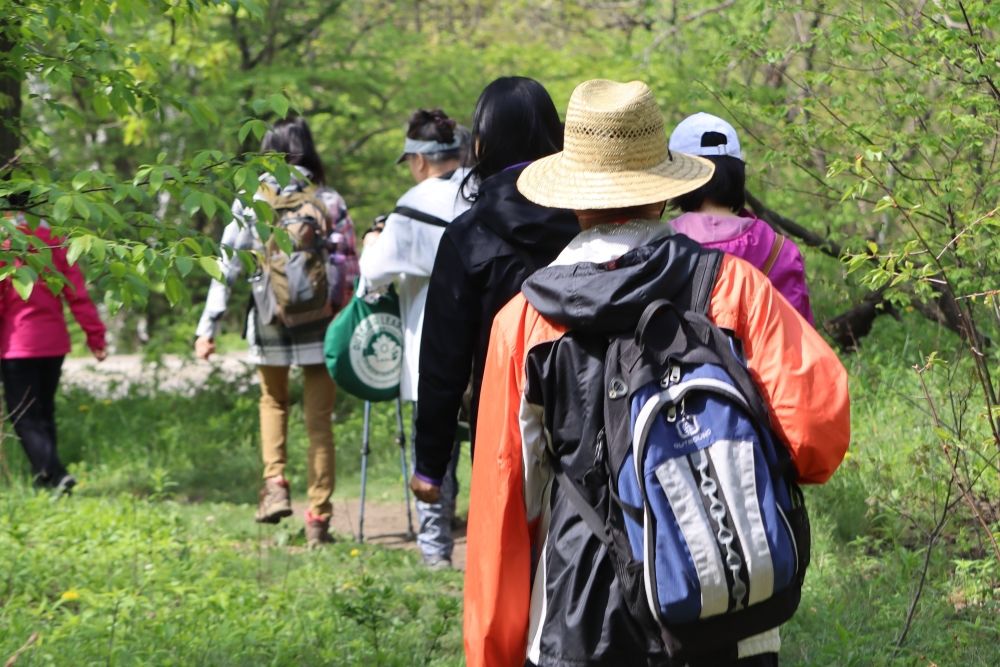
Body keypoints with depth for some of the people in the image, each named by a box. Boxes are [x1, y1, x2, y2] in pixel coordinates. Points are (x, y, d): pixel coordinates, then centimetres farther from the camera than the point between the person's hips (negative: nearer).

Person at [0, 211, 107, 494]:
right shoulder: (54, 240, 5)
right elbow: (77, 293, 3)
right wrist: (95, 334, 5)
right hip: (54, 342, 5)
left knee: (23, 417, -3)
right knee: (44, 412, 17)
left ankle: (56, 474, -20)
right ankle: (44, 479, 19)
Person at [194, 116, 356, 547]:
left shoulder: (250, 204, -2)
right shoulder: (329, 202, -1)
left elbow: (227, 269, -5)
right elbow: (351, 268, -2)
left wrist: (208, 328, -2)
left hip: (270, 325, 0)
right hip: (321, 325, 0)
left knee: (273, 401, 24)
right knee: (318, 419, 7)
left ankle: (275, 484, 4)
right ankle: (318, 517, 5)